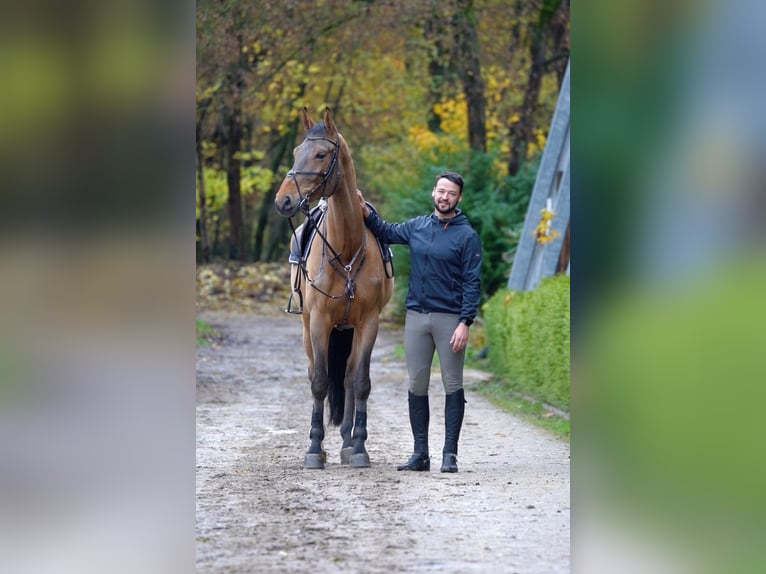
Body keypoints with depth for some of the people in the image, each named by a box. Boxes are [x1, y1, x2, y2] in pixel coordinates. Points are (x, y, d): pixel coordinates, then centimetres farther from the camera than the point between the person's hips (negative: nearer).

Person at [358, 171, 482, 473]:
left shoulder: (466, 236, -5)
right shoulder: (417, 227, 8)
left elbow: (472, 283, -8)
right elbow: (387, 232, 22)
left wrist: (465, 323, -16)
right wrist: (365, 211, 6)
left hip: (449, 319, -5)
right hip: (416, 315, 5)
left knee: (453, 386, -1)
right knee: (416, 386, 6)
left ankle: (449, 454, 3)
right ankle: (420, 453, 12)